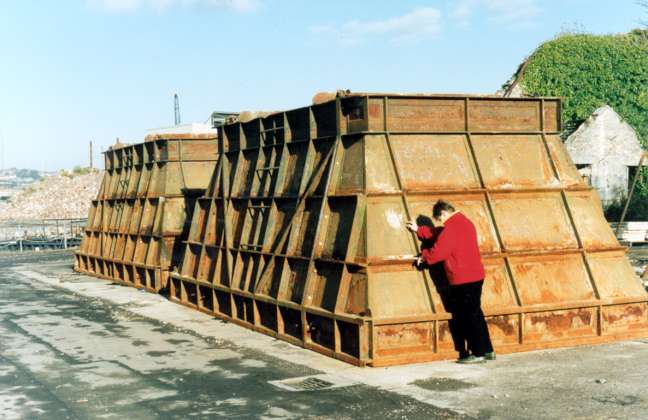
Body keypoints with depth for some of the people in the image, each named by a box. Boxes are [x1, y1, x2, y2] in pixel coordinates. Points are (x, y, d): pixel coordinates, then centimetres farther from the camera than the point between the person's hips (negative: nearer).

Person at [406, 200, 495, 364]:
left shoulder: (451, 228, -17)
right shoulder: (464, 222, 16)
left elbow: (438, 250, -17)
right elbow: (438, 235, 27)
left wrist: (424, 257, 1)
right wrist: (418, 230, 30)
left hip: (462, 280, -10)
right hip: (476, 276, 10)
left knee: (468, 316, -2)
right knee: (475, 314, 15)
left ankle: (478, 353, 1)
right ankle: (487, 350, 19)